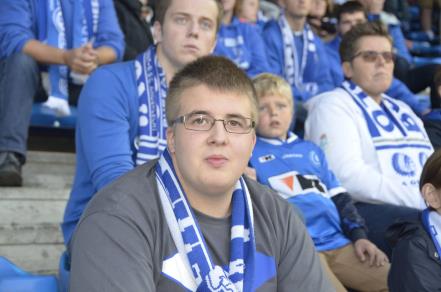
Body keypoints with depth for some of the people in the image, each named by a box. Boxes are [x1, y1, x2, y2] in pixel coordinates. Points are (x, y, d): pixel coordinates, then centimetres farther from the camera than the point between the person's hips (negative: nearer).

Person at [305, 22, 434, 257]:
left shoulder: (403, 110, 28)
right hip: (365, 210, -7)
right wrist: (423, 200, -17)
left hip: (425, 207, 8)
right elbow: (348, 177, -13)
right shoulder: (333, 106, 2)